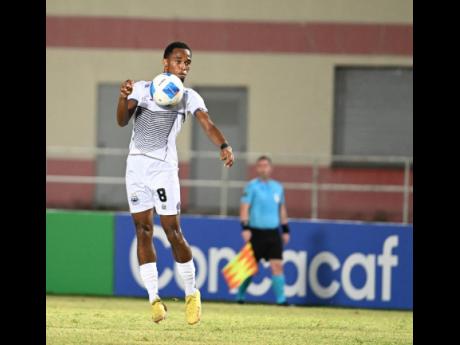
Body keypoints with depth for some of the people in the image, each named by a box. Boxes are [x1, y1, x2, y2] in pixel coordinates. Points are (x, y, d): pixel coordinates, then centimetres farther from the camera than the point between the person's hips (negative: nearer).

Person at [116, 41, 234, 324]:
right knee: (143, 229, 0)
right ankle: (154, 297, 5)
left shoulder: (189, 97, 3)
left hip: (164, 167, -2)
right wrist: (123, 98, -25)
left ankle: (192, 293, 8)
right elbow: (122, 121, -4)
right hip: (136, 164, 2)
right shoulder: (142, 88, 7)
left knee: (173, 231, -7)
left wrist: (224, 145, -33)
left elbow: (207, 124, -13)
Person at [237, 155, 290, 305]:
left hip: (273, 233, 4)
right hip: (256, 232, -4)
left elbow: (282, 210, 21)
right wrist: (245, 228, -17)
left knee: (277, 265, -7)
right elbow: (244, 208, -8)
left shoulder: (278, 187, 12)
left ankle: (280, 298, -7)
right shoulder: (252, 186, -3)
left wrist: (286, 230, 18)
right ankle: (240, 296, 18)